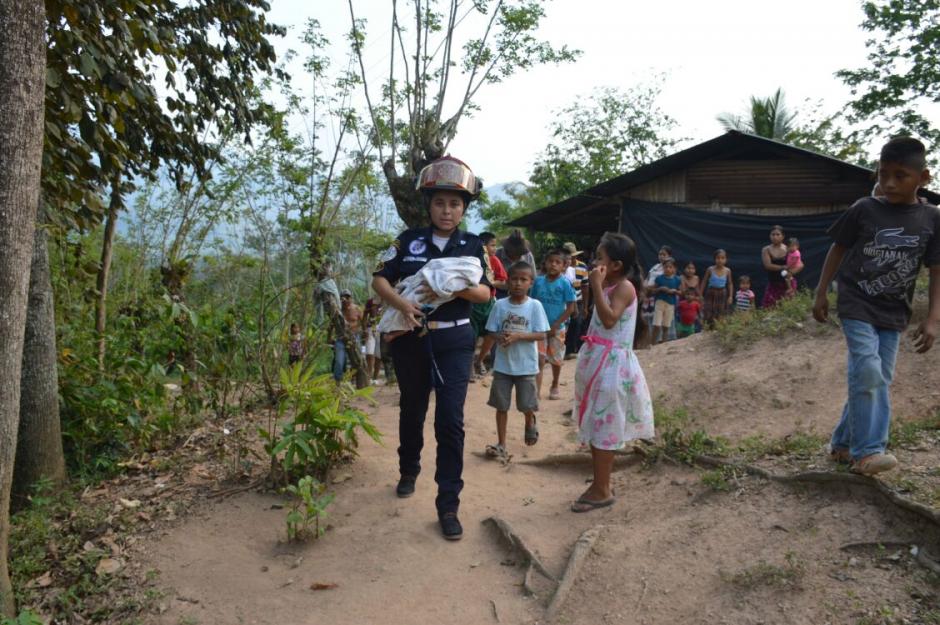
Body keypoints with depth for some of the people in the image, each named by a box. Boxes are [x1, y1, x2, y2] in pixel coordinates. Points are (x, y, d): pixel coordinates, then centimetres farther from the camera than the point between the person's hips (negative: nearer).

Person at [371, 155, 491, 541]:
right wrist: (401, 304, -20)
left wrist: (461, 287, -22)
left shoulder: (472, 245, 3)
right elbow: (380, 278, -1)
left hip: (454, 342, -1)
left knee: (450, 421, -7)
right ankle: (409, 471, 44)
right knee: (412, 410, 19)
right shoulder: (409, 240, 2)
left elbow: (486, 293, 0)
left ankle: (448, 504, 2)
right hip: (411, 339, 1)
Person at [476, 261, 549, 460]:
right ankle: (501, 445, 17)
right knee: (501, 406, 7)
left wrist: (518, 336, -23)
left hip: (526, 365, -1)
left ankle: (530, 422, 44)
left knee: (527, 405, 10)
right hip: (502, 365, 2)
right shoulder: (500, 305, -3)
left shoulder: (535, 306, -7)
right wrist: (481, 357, -8)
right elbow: (491, 334, 0)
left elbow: (541, 335, -10)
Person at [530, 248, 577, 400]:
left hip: (557, 329, -1)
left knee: (556, 360, 14)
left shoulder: (565, 283, -10)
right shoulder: (539, 281, -2)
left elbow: (570, 308, -10)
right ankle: (536, 391, -4)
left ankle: (554, 387, 33)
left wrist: (555, 326, -14)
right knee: (539, 360, -5)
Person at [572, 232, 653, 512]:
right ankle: (599, 485, 25)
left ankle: (601, 491, 8)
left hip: (611, 364, -9)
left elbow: (609, 319, -27)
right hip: (596, 359, 10)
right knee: (594, 426, 14)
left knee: (603, 428, -3)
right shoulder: (608, 286, 13)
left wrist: (596, 286, -26)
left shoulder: (624, 286, -13)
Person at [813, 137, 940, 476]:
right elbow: (838, 249, 3)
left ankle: (843, 443, 19)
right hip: (856, 304, -3)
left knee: (879, 379, 6)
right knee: (868, 372, -15)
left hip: (893, 313, 4)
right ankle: (867, 451, -9)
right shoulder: (864, 210, -7)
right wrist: (821, 294, 3)